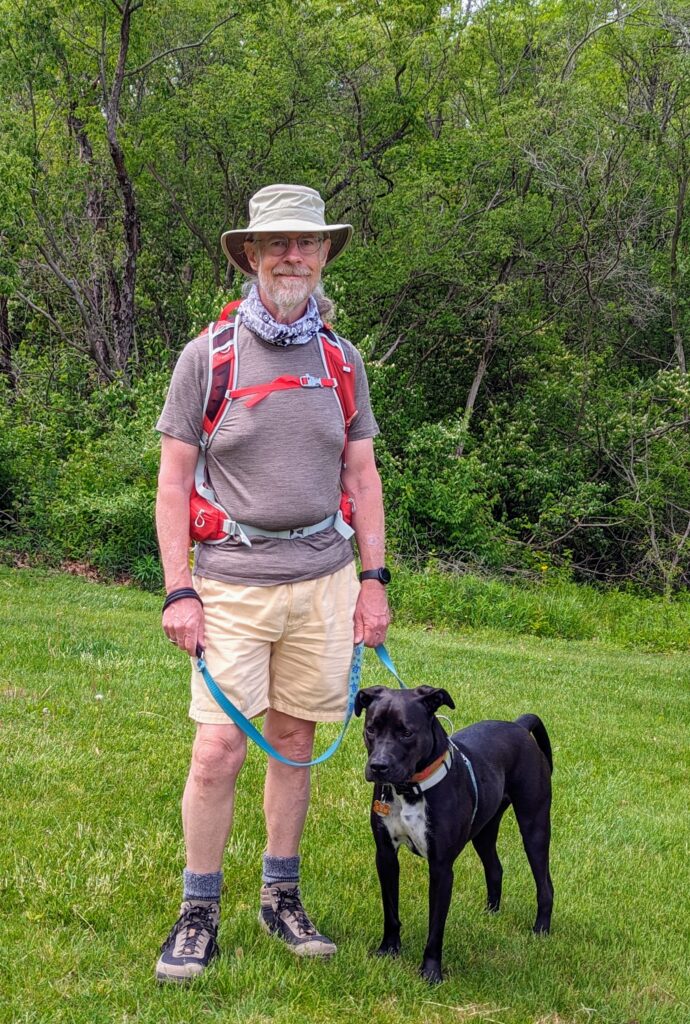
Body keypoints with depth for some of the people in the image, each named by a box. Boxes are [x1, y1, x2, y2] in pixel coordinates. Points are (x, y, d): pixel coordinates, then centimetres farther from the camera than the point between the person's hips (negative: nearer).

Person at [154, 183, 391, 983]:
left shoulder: (342, 362, 8)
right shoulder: (207, 356, -2)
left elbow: (362, 477, 13)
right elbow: (173, 481, -2)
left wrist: (373, 580, 7)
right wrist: (178, 590, -8)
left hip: (323, 582, 3)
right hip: (233, 584, -3)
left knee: (294, 741, 9)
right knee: (217, 752, -7)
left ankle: (280, 896, 23)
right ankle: (198, 913, 8)